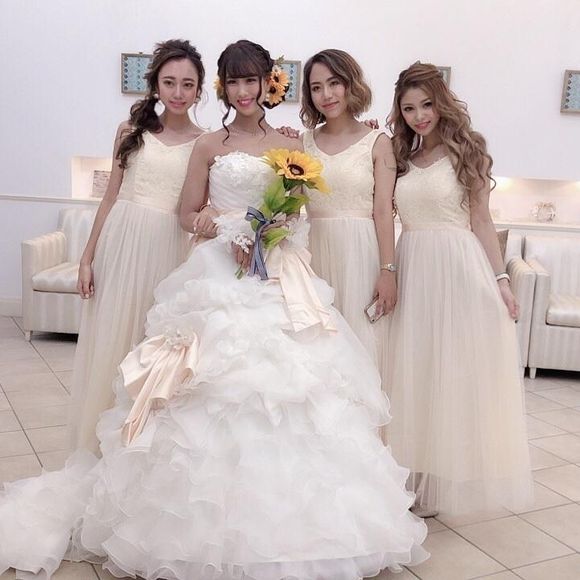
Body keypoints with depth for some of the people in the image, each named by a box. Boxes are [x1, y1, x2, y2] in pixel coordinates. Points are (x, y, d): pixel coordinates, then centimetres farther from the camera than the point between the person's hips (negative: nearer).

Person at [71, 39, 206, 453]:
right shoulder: (133, 130, 6)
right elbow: (112, 197, 9)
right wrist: (88, 257, 6)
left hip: (169, 251, -2)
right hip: (121, 243, 2)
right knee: (110, 345, 8)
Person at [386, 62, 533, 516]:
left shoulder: (467, 151, 0)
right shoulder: (400, 158, 11)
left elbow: (481, 222, -1)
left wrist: (501, 280, -6)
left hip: (458, 269, -4)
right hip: (412, 270, 4)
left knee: (456, 373, 3)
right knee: (414, 374, 8)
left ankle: (443, 484, 18)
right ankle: (415, 480, 23)